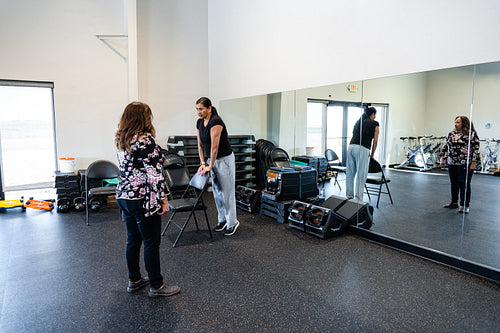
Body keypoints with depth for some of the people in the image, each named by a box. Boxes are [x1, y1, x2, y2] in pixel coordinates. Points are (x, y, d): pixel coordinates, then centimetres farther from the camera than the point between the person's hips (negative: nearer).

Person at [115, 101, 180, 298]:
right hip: (142, 200, -9)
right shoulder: (145, 140, -17)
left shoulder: (120, 140, 10)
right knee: (151, 243, 2)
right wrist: (163, 198, -15)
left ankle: (134, 281, 31)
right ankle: (156, 286, 13)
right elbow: (154, 173, -19)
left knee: (132, 240, 17)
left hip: (123, 197, 9)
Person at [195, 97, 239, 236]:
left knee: (227, 192, -1)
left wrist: (210, 166, -19)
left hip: (225, 159, -8)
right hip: (213, 160, 8)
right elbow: (200, 145, 8)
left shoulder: (216, 121, -23)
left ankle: (232, 223, 12)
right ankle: (222, 220, 27)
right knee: (217, 191, 14)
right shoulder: (199, 122, 4)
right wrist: (203, 163, 0)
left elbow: (214, 146, -23)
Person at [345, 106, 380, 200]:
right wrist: (372, 155, 20)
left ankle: (349, 196, 21)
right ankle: (358, 199, 2)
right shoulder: (374, 123, 8)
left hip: (351, 147, 6)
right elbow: (375, 141, 8)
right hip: (362, 149, -6)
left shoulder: (358, 121, 24)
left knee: (350, 173, 12)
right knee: (361, 175, -1)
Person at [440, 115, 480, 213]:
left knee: (464, 185, 0)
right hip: (452, 164, 5)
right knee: (454, 183, 13)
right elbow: (445, 147, 15)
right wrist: (442, 159, 10)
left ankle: (465, 206, 9)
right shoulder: (451, 134, 10)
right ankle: (454, 202, 27)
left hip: (465, 165, -5)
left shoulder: (472, 134, -6)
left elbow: (476, 149, -9)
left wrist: (474, 163, -14)